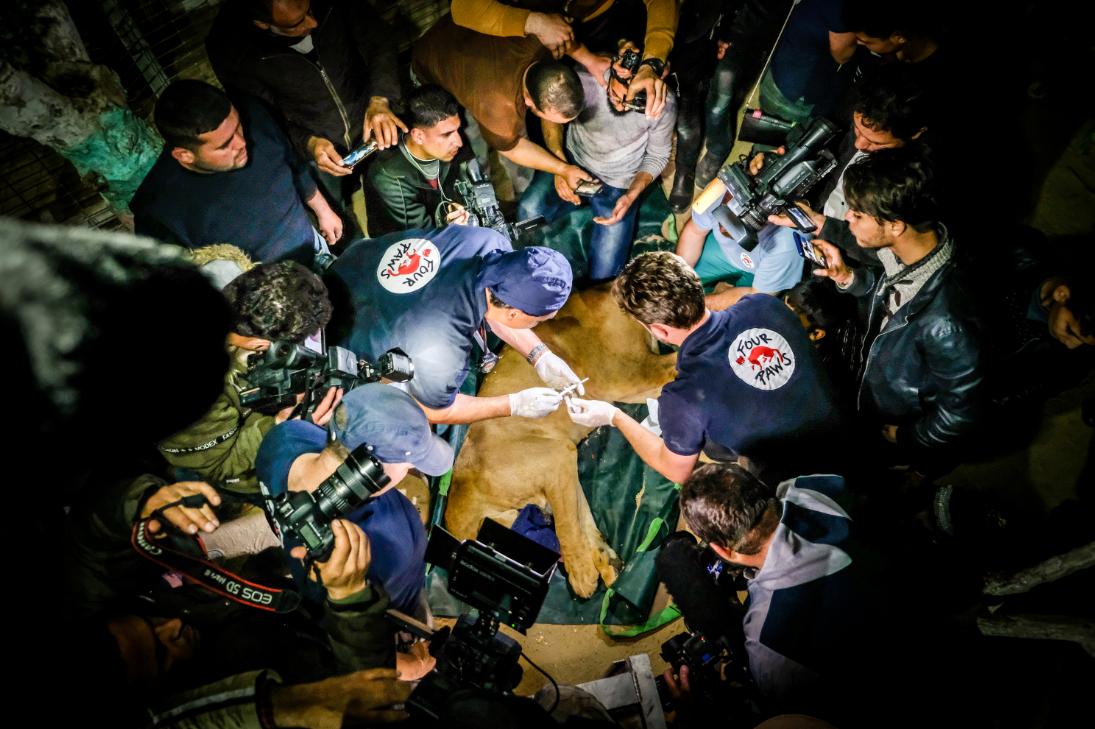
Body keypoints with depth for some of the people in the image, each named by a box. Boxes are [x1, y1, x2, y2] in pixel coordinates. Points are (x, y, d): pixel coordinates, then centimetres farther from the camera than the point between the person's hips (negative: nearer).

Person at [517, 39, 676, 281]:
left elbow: (657, 156, -5)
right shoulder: (586, 76, -27)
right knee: (529, 211, -29)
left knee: (604, 275, -9)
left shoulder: (663, 104, -24)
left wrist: (632, 195, -22)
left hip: (620, 185, 0)